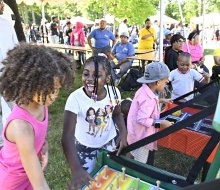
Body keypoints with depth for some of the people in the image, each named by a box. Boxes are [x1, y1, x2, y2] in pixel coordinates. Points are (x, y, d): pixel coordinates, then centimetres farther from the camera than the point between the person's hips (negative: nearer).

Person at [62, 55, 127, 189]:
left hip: (109, 142, 3)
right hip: (84, 146, -2)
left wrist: (123, 132, -16)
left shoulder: (114, 92, -20)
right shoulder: (76, 98, -33)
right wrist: (76, 169, -49)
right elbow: (68, 135, -37)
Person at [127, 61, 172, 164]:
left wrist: (162, 100, 14)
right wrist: (160, 123, -27)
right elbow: (142, 119, -35)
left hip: (138, 135, 10)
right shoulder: (148, 99, -32)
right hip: (141, 137, -9)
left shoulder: (144, 90, -2)